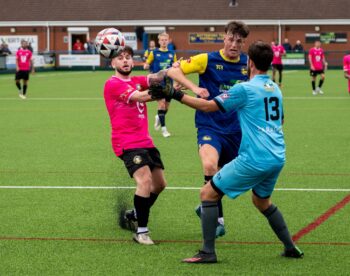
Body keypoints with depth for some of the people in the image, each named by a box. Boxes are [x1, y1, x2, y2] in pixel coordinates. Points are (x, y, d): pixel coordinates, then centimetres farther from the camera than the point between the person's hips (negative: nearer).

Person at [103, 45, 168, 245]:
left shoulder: (136, 81, 14)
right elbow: (139, 97, -21)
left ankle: (133, 215, 36)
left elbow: (154, 78, -6)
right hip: (127, 143, -8)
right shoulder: (113, 84, -8)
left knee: (160, 184, 14)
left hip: (145, 141, 8)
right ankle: (141, 231, -17)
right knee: (145, 180, -24)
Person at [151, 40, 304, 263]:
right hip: (278, 159, 8)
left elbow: (207, 106, -6)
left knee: (208, 193, 2)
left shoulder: (245, 89, -10)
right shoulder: (275, 89, 12)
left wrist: (177, 95, 2)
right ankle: (291, 248, 31)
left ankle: (208, 252, -1)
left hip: (254, 159, -8)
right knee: (262, 201, 31)